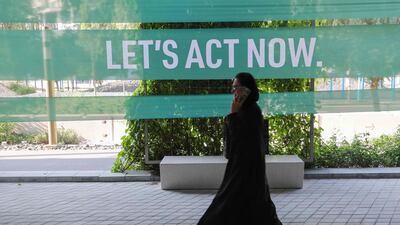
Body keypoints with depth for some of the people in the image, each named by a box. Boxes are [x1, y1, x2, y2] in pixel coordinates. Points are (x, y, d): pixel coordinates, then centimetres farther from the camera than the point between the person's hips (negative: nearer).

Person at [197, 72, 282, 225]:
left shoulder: (251, 111, -18)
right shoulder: (245, 109, 11)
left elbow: (237, 136, -21)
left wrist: (233, 114, -18)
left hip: (247, 166, -10)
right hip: (241, 162, 10)